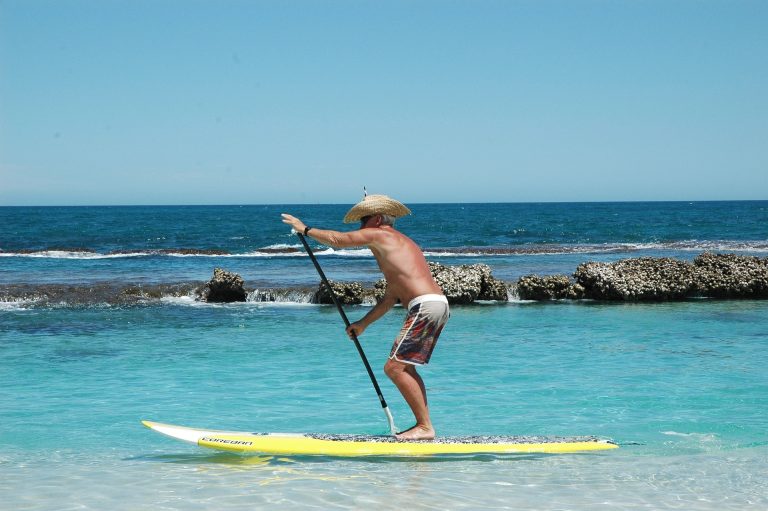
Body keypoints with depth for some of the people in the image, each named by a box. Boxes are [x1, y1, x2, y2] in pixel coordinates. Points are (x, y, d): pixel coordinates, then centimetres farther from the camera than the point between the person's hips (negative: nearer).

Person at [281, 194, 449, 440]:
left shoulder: (377, 234, 2)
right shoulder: (399, 243, 29)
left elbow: (336, 239, 5)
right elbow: (390, 298, 28)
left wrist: (305, 229, 20)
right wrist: (363, 323, 30)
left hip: (425, 306, -10)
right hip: (439, 304, 10)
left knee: (394, 367, -9)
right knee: (405, 367, 17)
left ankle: (425, 427, -10)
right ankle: (423, 425, 15)